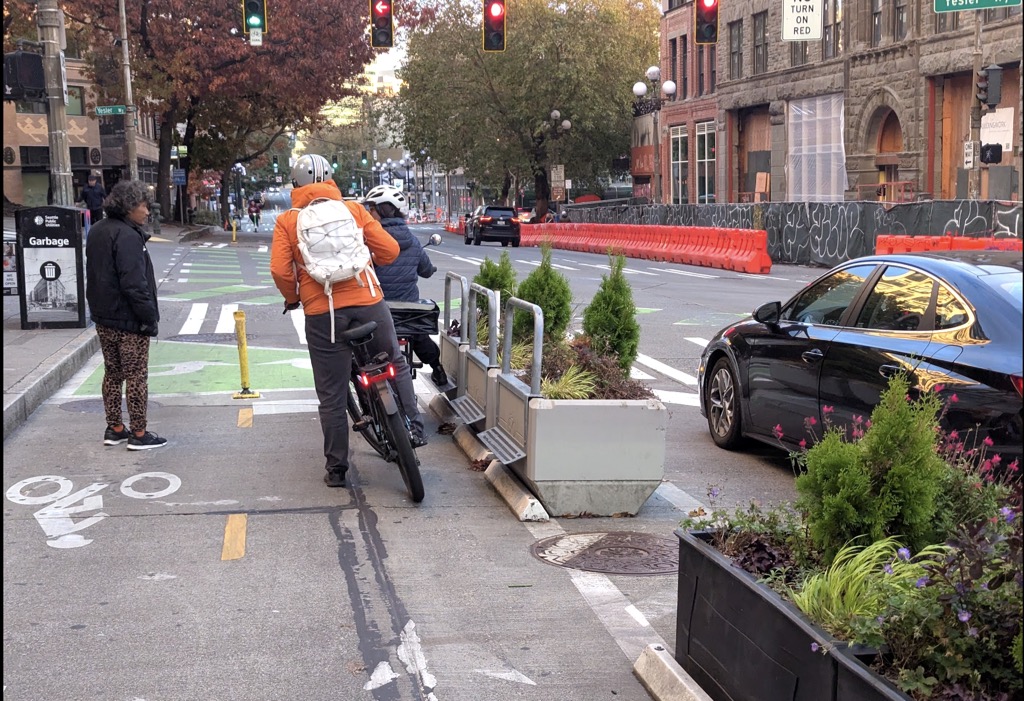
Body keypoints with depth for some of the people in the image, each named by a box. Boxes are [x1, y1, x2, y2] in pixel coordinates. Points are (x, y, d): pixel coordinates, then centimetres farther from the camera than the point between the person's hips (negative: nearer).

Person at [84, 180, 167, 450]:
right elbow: (134, 284, -23)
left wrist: (99, 308, 21)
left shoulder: (97, 232, 11)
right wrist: (150, 317, -18)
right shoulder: (127, 236, -19)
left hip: (103, 318, 9)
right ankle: (139, 434, 5)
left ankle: (114, 429, 23)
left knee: (112, 374, 16)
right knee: (136, 377, -1)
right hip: (128, 321, -9)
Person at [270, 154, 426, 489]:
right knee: (396, 364, 25)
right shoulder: (354, 210, 7)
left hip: (322, 313, -1)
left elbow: (280, 270, -5)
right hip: (368, 303, 1)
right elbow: (389, 250, 4)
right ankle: (412, 426, 17)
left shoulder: (287, 221, 4)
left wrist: (293, 298, 14)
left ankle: (336, 468, 13)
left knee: (332, 396, 7)